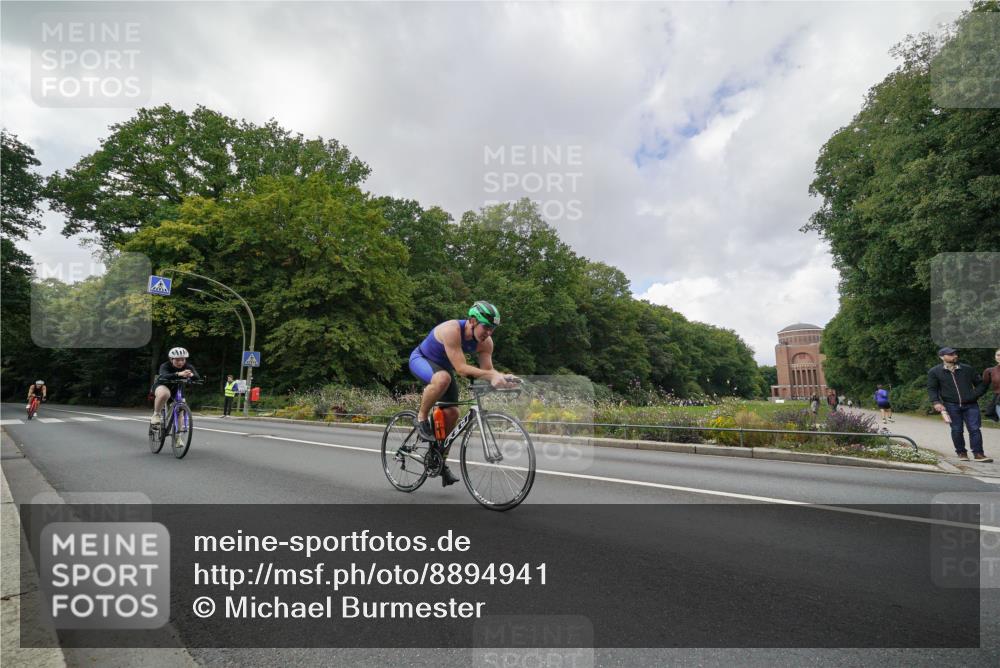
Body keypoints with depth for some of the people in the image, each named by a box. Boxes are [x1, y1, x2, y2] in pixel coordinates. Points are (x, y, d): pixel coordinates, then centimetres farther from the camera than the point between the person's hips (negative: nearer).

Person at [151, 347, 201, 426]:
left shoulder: (188, 367, -19)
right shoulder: (165, 366, -27)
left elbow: (197, 377, -36)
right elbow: (164, 376, -48)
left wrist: (191, 375, -60)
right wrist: (179, 374, -68)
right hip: (161, 385, -4)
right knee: (164, 394, -37)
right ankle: (155, 415, -17)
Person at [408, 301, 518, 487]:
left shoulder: (485, 342, -17)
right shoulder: (452, 330, -37)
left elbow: (487, 369, -15)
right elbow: (461, 368, -42)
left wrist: (501, 377, -36)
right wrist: (491, 375, -49)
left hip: (443, 366, 6)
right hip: (421, 359, -6)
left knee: (452, 414, -1)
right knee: (443, 379, -40)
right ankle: (421, 418, -14)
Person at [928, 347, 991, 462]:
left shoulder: (967, 369, 9)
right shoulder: (934, 372, 2)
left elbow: (980, 383, 16)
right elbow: (931, 389, 1)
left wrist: (975, 395, 1)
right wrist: (936, 402, -12)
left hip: (970, 405, 2)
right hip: (951, 406, -2)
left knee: (974, 429, -2)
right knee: (956, 430, 5)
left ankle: (978, 454, 4)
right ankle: (961, 453, 17)